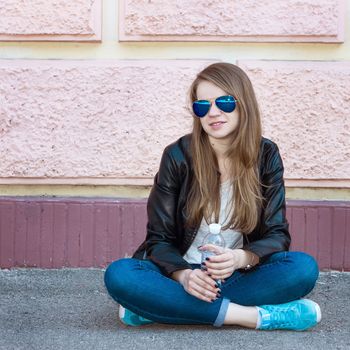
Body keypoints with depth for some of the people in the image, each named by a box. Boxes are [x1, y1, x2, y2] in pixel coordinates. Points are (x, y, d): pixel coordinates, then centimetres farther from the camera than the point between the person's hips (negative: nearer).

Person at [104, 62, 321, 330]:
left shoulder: (266, 156, -1)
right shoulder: (178, 156, -5)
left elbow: (277, 234, -4)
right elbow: (160, 237, -5)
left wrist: (242, 258, -27)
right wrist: (183, 275, -27)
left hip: (241, 276, 1)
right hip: (183, 273, -1)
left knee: (304, 268, -28)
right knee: (118, 275, -29)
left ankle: (163, 307, -25)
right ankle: (252, 316, -31)